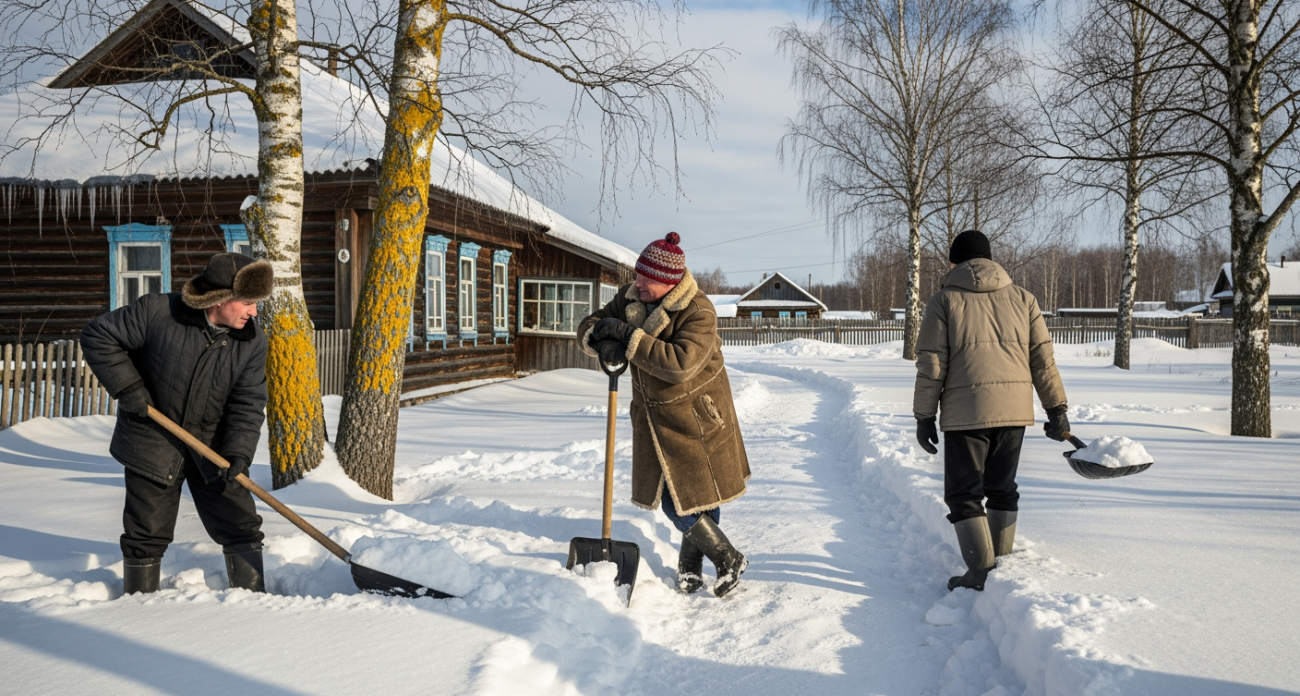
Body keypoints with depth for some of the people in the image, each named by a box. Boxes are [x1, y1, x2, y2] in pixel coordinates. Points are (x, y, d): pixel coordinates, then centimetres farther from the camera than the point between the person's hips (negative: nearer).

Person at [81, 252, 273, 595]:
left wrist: (238, 453, -22)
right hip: (153, 442, -2)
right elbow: (97, 336, -7)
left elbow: (247, 404, -9)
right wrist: (127, 387, -14)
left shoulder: (253, 342, -8)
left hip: (213, 446, 3)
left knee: (241, 526, 4)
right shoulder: (157, 312, -18)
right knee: (147, 534, 7)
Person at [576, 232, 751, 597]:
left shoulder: (699, 312, -23)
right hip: (655, 416, 6)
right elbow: (588, 328, 1)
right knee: (674, 496, 8)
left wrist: (628, 337, -34)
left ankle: (728, 560, 26)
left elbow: (681, 363, -35)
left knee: (703, 492, 3)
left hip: (696, 418, -6)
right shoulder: (630, 297, -3)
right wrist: (603, 342, -23)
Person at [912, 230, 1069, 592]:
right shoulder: (1022, 298, 12)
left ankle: (981, 574, 2)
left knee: (963, 494, 5)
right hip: (1014, 408, 4)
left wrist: (924, 416, 0)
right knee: (1002, 488, 18)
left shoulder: (945, 300, 1)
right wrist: (1056, 409, 13)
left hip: (965, 411, -4)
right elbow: (1043, 358, 9)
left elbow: (931, 364, -4)